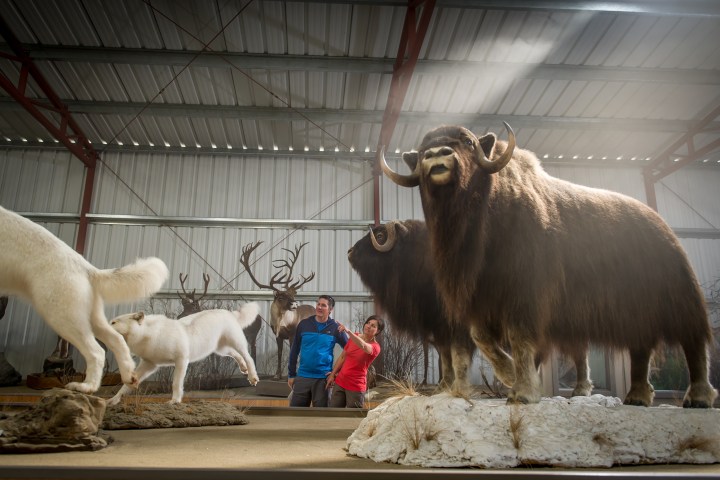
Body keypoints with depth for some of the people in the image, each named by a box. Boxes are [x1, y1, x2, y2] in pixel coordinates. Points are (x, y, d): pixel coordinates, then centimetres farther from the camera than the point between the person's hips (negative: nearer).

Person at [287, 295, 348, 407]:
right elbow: (294, 350, 8)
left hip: (323, 378, -2)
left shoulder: (335, 328, -3)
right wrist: (291, 374, 7)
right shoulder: (304, 324, 1)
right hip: (302, 376, 2)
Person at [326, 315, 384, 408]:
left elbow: (363, 346, -36)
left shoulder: (375, 347, -13)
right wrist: (332, 374, 9)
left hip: (356, 387, -5)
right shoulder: (354, 337, 5)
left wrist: (348, 331, -49)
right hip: (340, 382, 5)